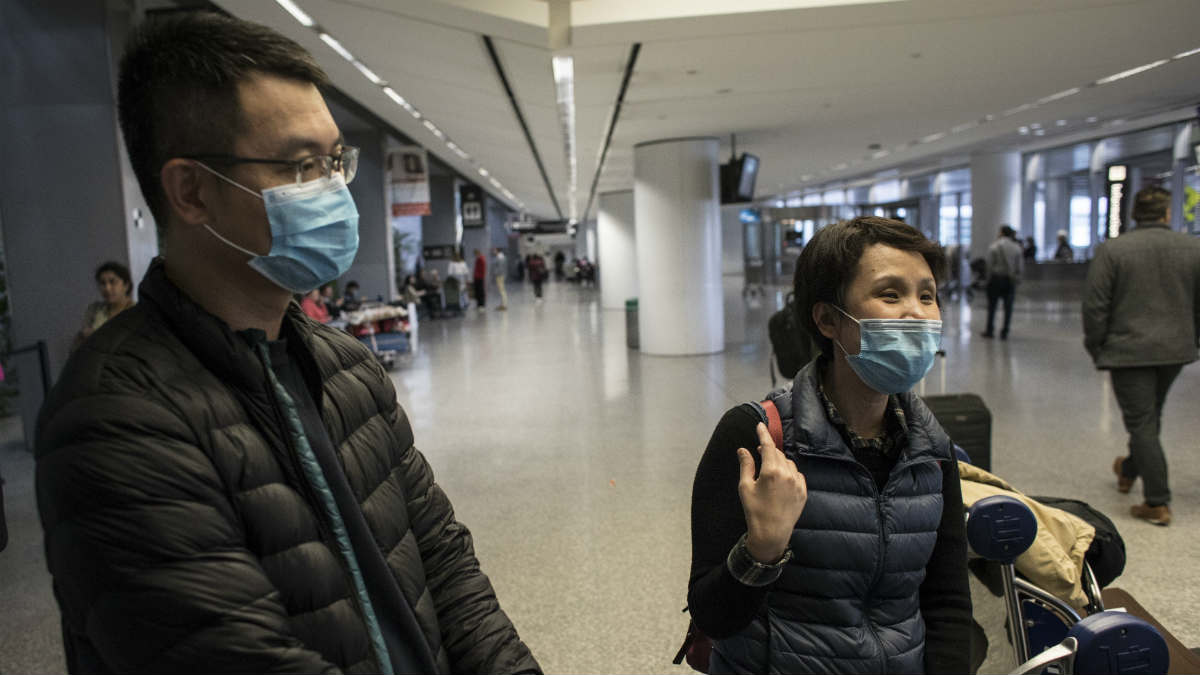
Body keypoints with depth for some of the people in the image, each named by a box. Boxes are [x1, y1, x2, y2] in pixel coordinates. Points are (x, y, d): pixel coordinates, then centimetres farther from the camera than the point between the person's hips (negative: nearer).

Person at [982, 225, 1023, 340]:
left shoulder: (994, 246, -7)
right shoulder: (1017, 247, 3)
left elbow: (990, 265, -9)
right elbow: (1021, 267, 2)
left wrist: (989, 279, 0)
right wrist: (1016, 277, 12)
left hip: (996, 279, -3)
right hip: (1011, 281, 3)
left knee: (992, 306, 6)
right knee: (1008, 308, 6)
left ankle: (990, 331, 11)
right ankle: (1004, 333, 7)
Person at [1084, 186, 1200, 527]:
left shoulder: (1111, 250, -10)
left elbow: (1095, 306, -11)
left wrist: (1095, 346, 1)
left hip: (1129, 350, -4)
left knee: (1142, 423, 0)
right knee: (1150, 417, 22)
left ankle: (1157, 504, 0)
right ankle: (1129, 471, 43)